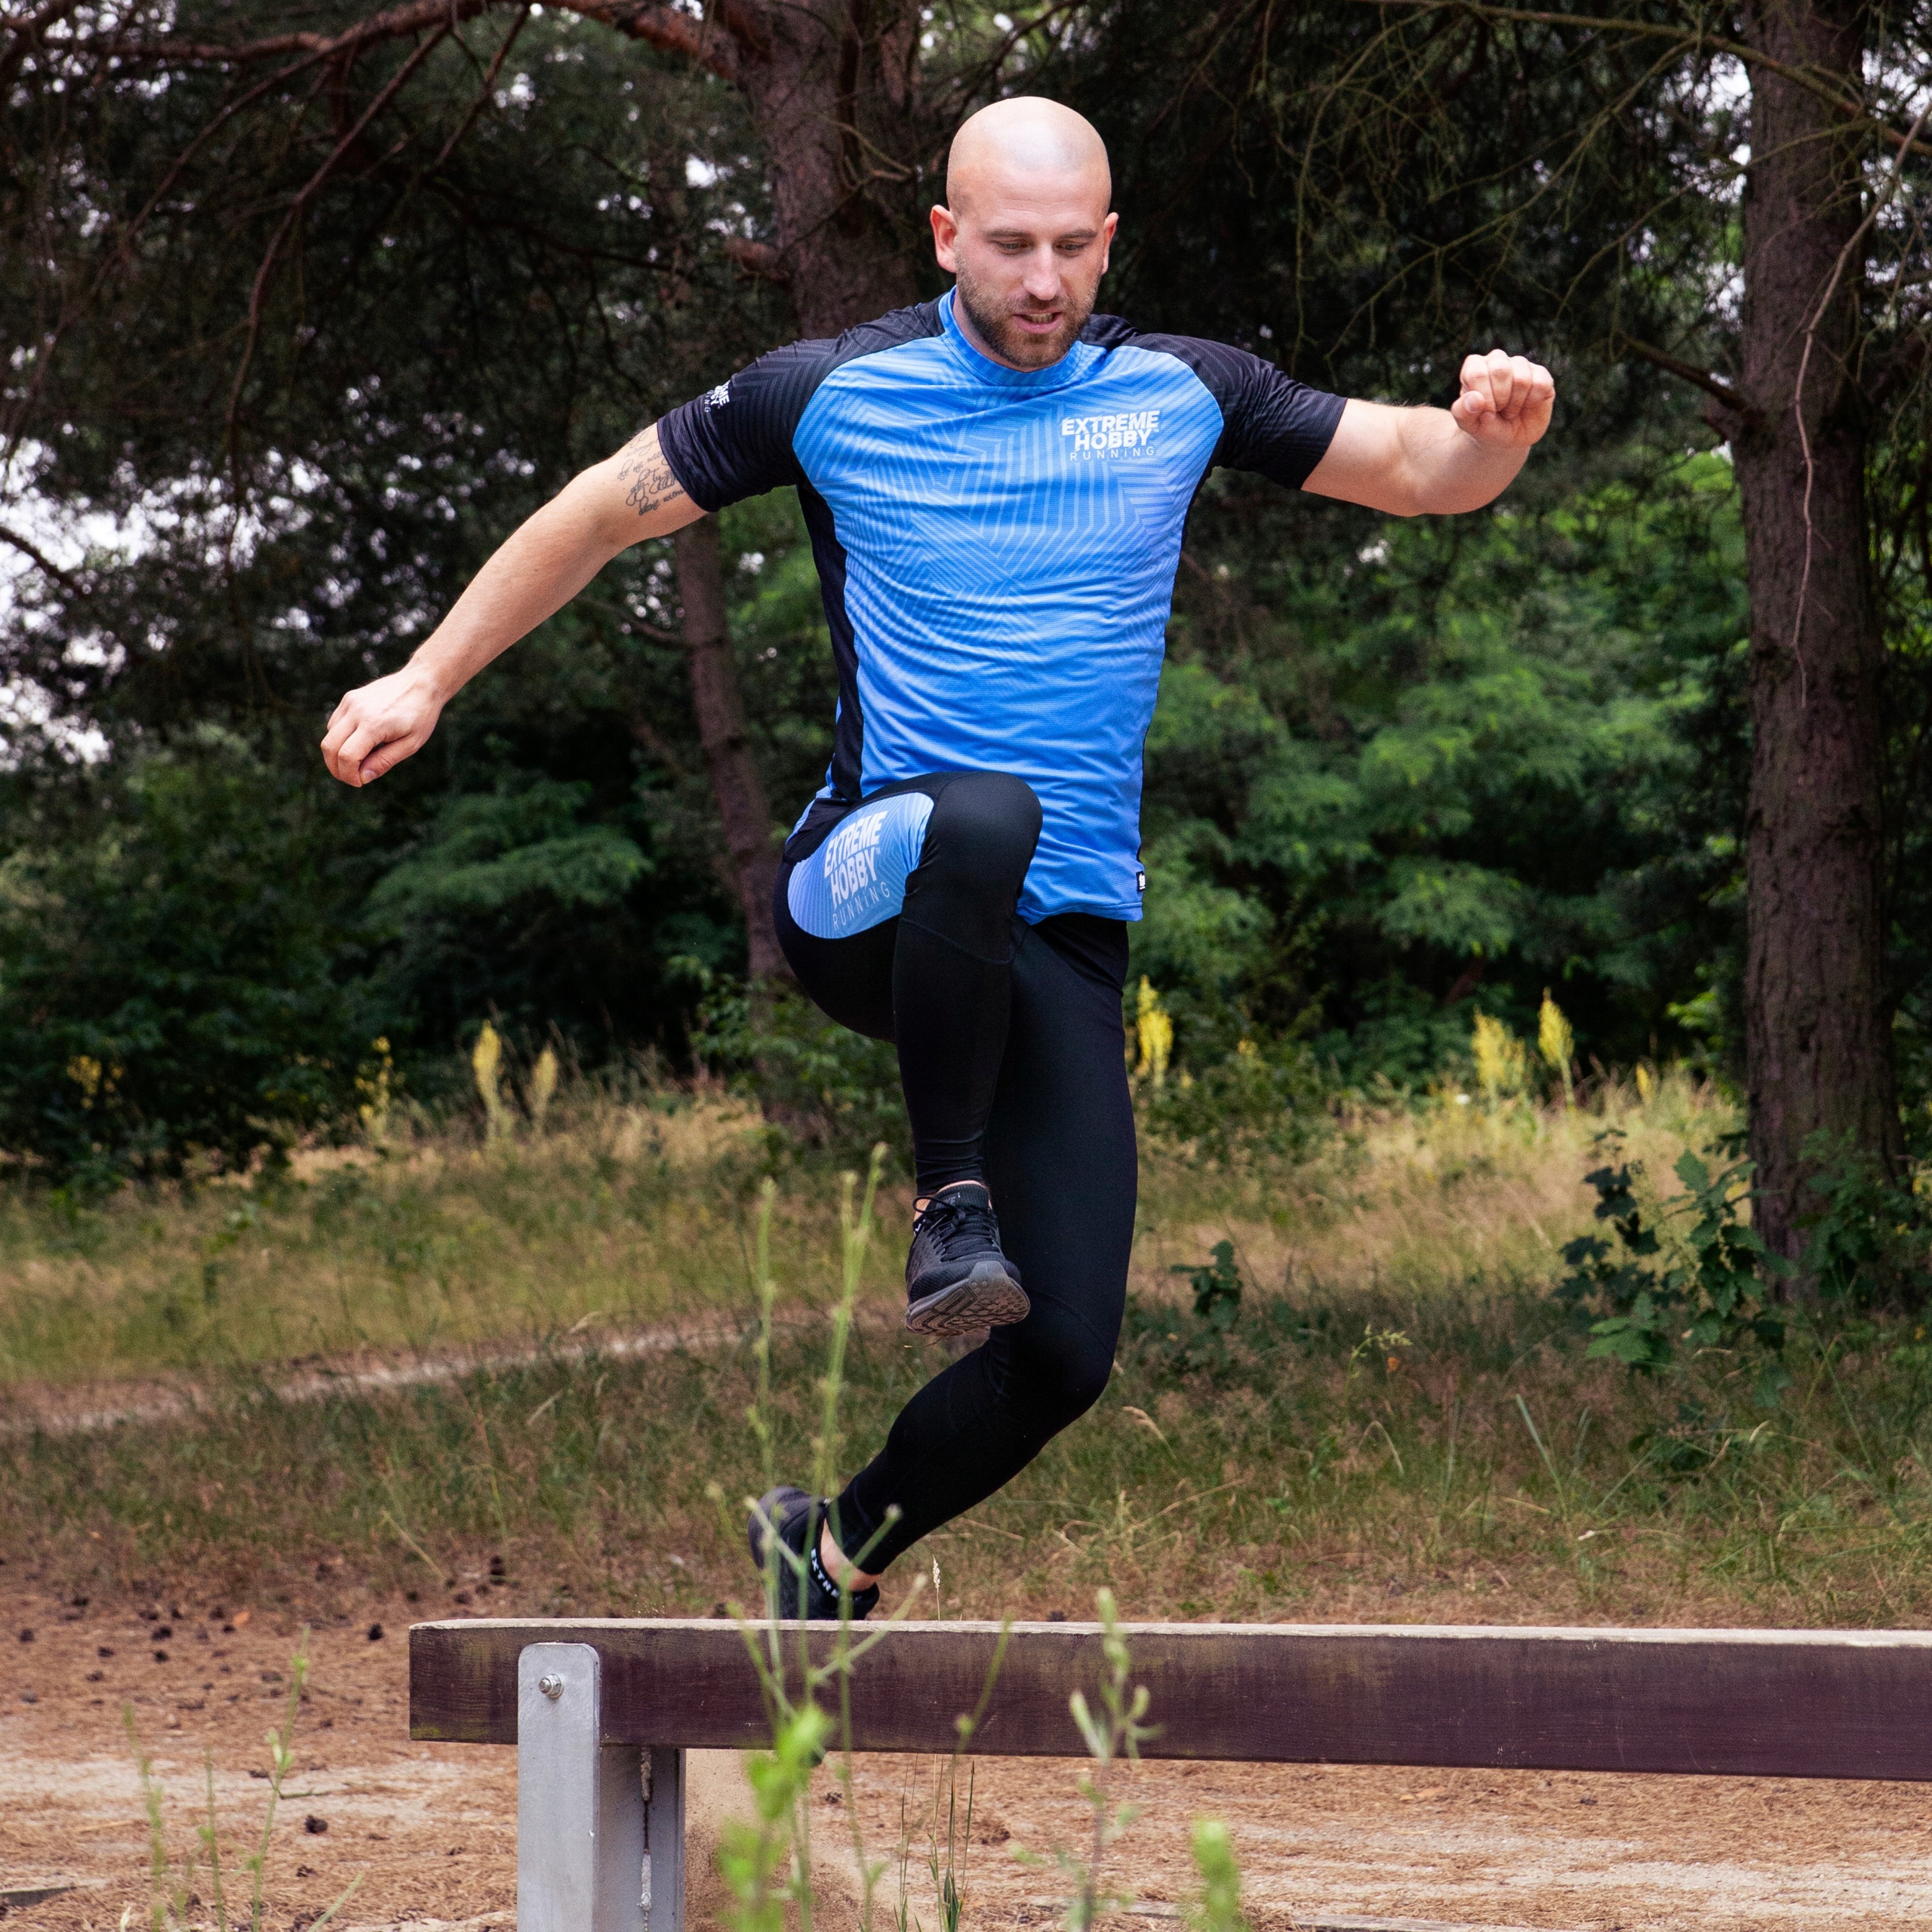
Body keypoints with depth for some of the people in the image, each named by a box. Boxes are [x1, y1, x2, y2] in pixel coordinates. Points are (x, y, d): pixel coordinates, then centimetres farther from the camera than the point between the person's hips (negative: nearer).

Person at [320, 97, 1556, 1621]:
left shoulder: (1181, 394, 6)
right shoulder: (832, 395, 0)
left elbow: (1419, 470, 11)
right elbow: (609, 509, 10)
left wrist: (1495, 432, -12)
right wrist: (430, 678, 9)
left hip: (1066, 938, 3)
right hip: (865, 901, -3)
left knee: (1066, 1355, -6)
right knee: (986, 813, -42)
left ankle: (842, 1545, 24)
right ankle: (949, 1200, -24)